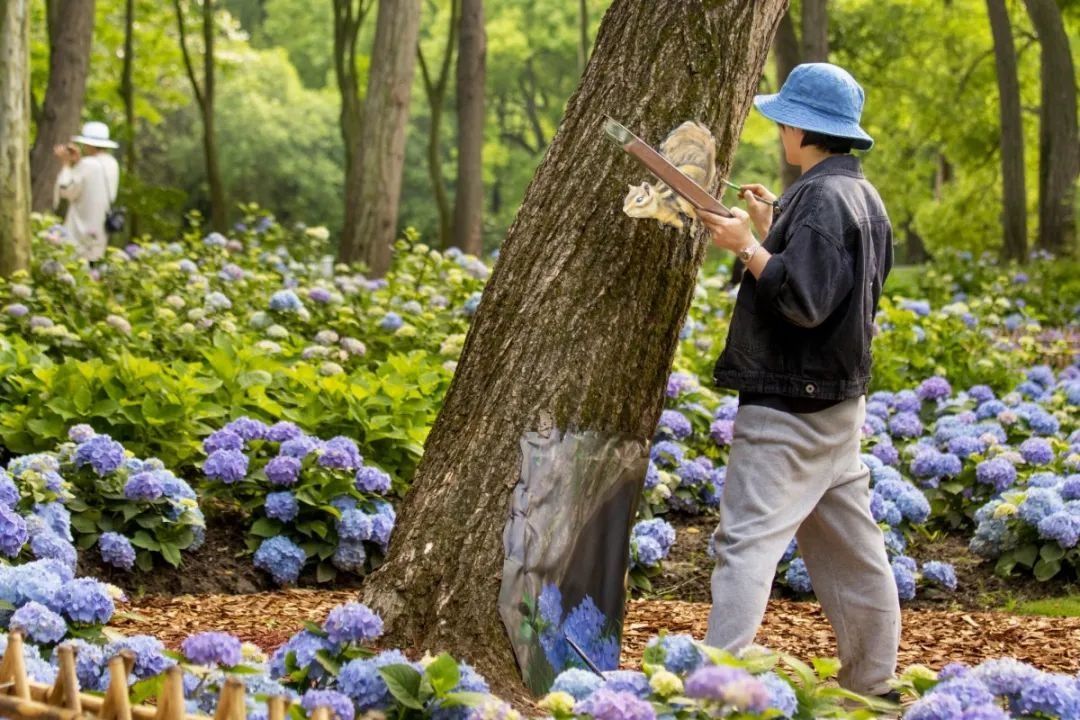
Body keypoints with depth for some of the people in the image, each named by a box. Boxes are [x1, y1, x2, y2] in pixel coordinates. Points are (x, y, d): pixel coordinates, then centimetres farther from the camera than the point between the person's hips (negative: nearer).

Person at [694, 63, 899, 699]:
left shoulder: (822, 197, -17)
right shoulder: (861, 195, 13)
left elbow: (803, 300, -25)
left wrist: (748, 246, -16)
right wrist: (772, 231, 16)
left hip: (791, 405, -10)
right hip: (839, 400, 10)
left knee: (748, 540, -12)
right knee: (850, 545, 15)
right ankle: (873, 680, 22)